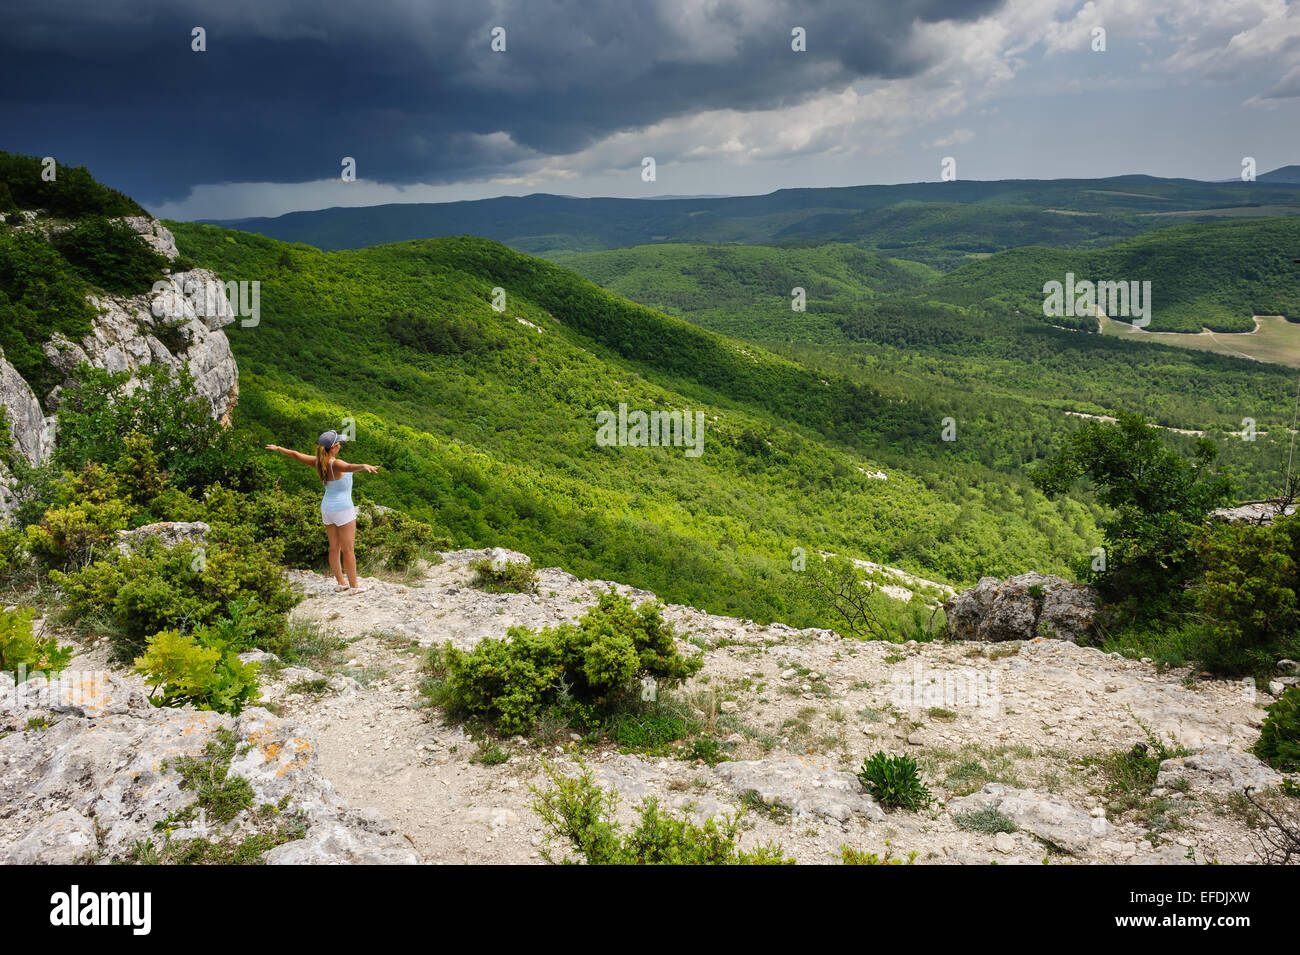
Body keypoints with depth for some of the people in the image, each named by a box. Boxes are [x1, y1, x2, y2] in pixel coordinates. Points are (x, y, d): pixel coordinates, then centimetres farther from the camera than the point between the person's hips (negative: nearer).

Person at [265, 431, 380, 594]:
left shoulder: (319, 462, -3)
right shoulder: (335, 464, -24)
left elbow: (296, 454, 11)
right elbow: (349, 467, -47)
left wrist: (278, 449, 28)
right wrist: (364, 466, -67)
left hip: (327, 507, 8)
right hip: (342, 508, -8)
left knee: (334, 548, 13)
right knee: (348, 549, 0)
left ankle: (341, 583, 20)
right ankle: (354, 586, 4)